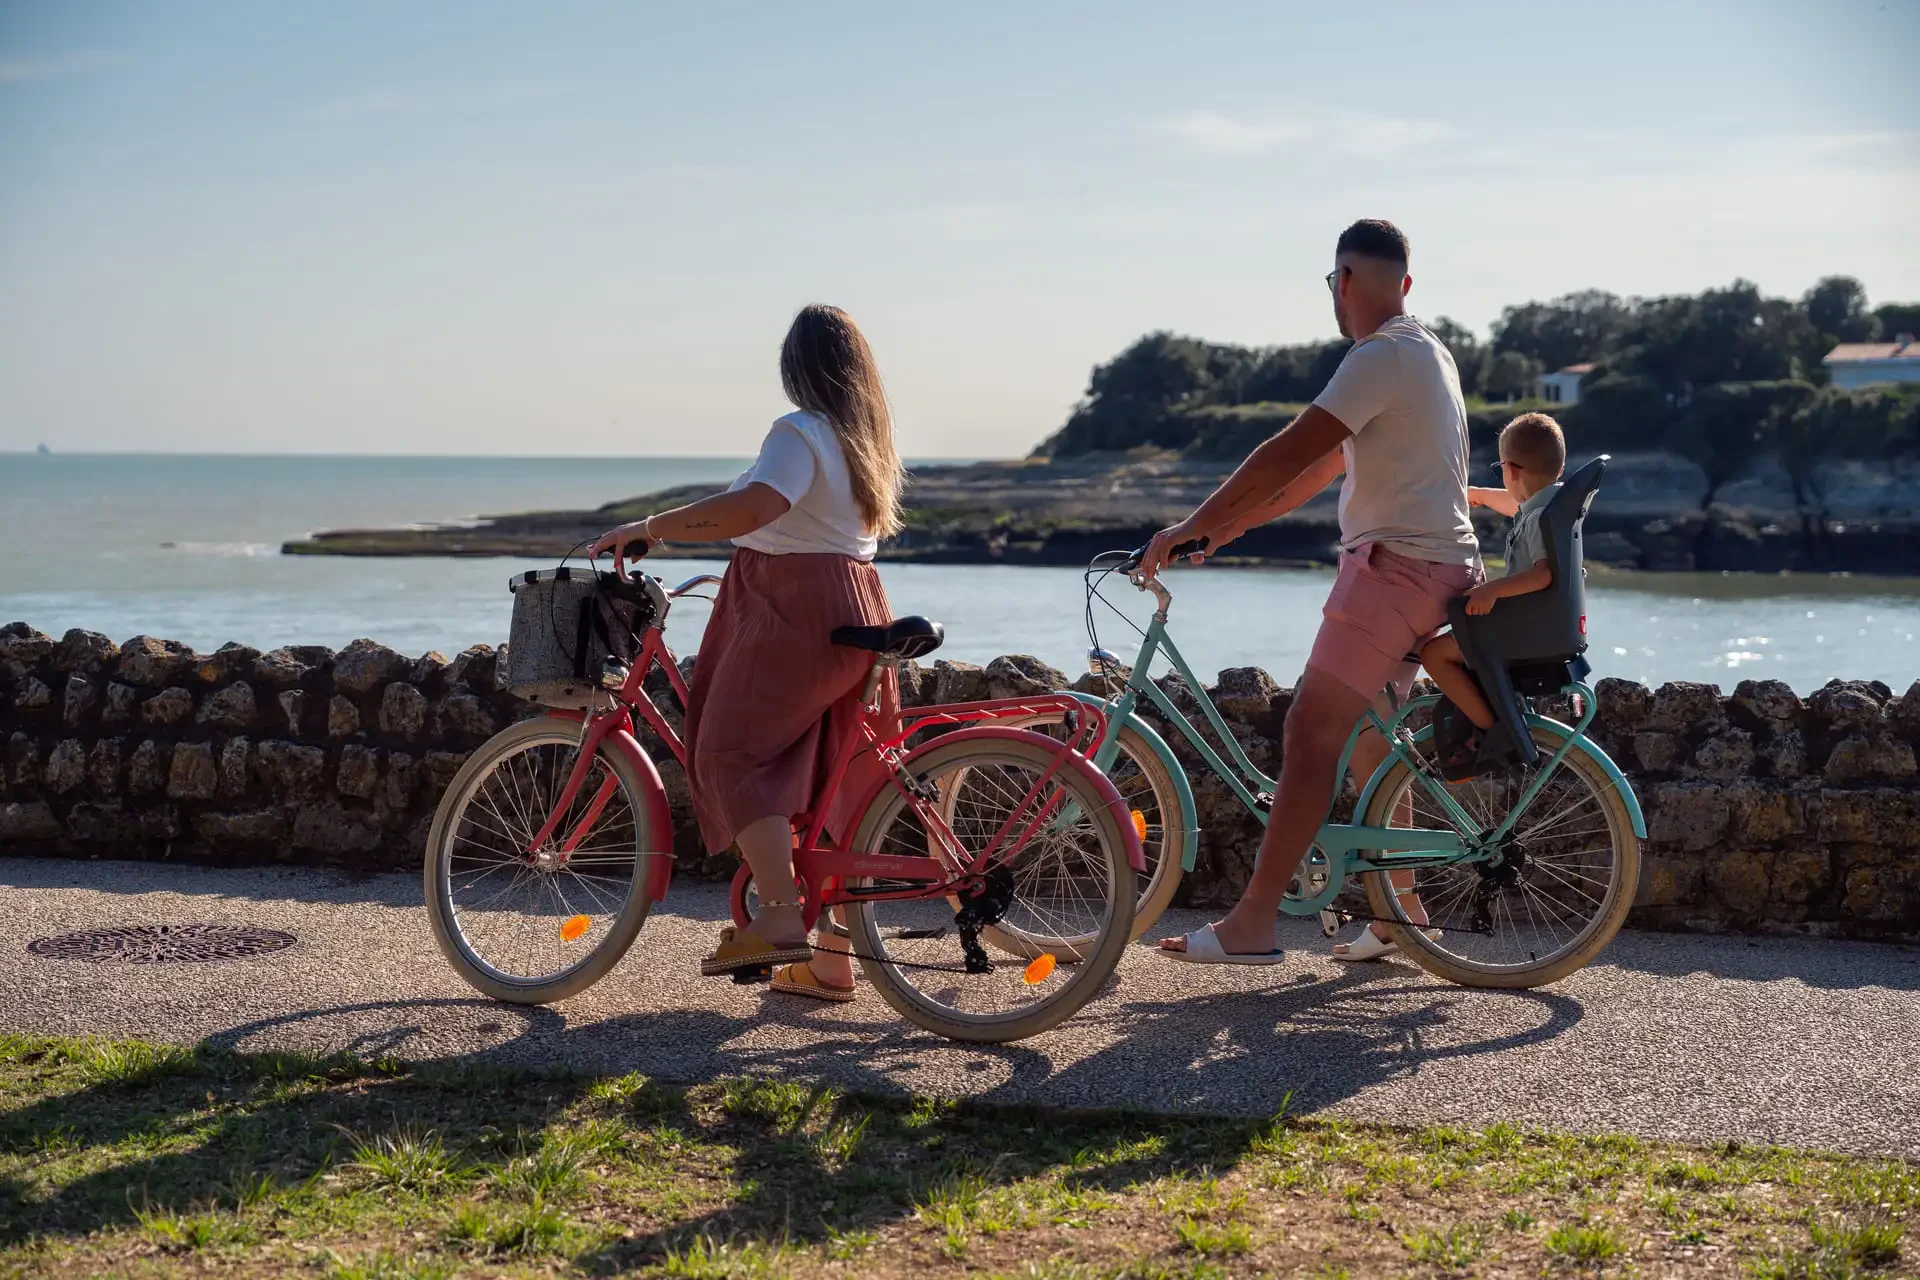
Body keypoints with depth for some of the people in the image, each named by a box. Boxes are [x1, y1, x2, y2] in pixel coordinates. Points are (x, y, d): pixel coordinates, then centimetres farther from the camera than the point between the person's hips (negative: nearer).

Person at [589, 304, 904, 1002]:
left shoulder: (799, 432, -12)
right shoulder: (867, 439, 15)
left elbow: (756, 506, -28)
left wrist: (649, 527, -26)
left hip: (794, 612, -9)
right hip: (855, 614, 9)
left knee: (730, 754, -8)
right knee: (827, 785, 9)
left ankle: (779, 918, -18)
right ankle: (831, 961, 12)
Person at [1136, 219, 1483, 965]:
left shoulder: (1383, 357, -14)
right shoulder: (1424, 352, 20)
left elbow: (1291, 453, -22)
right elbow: (1326, 463, 21)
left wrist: (1194, 526, -19)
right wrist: (1236, 520, 19)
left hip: (1395, 564, -11)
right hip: (1436, 563, 11)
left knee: (1311, 732, -15)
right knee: (1361, 731, 19)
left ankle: (1251, 924, -18)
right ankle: (1400, 903, 25)